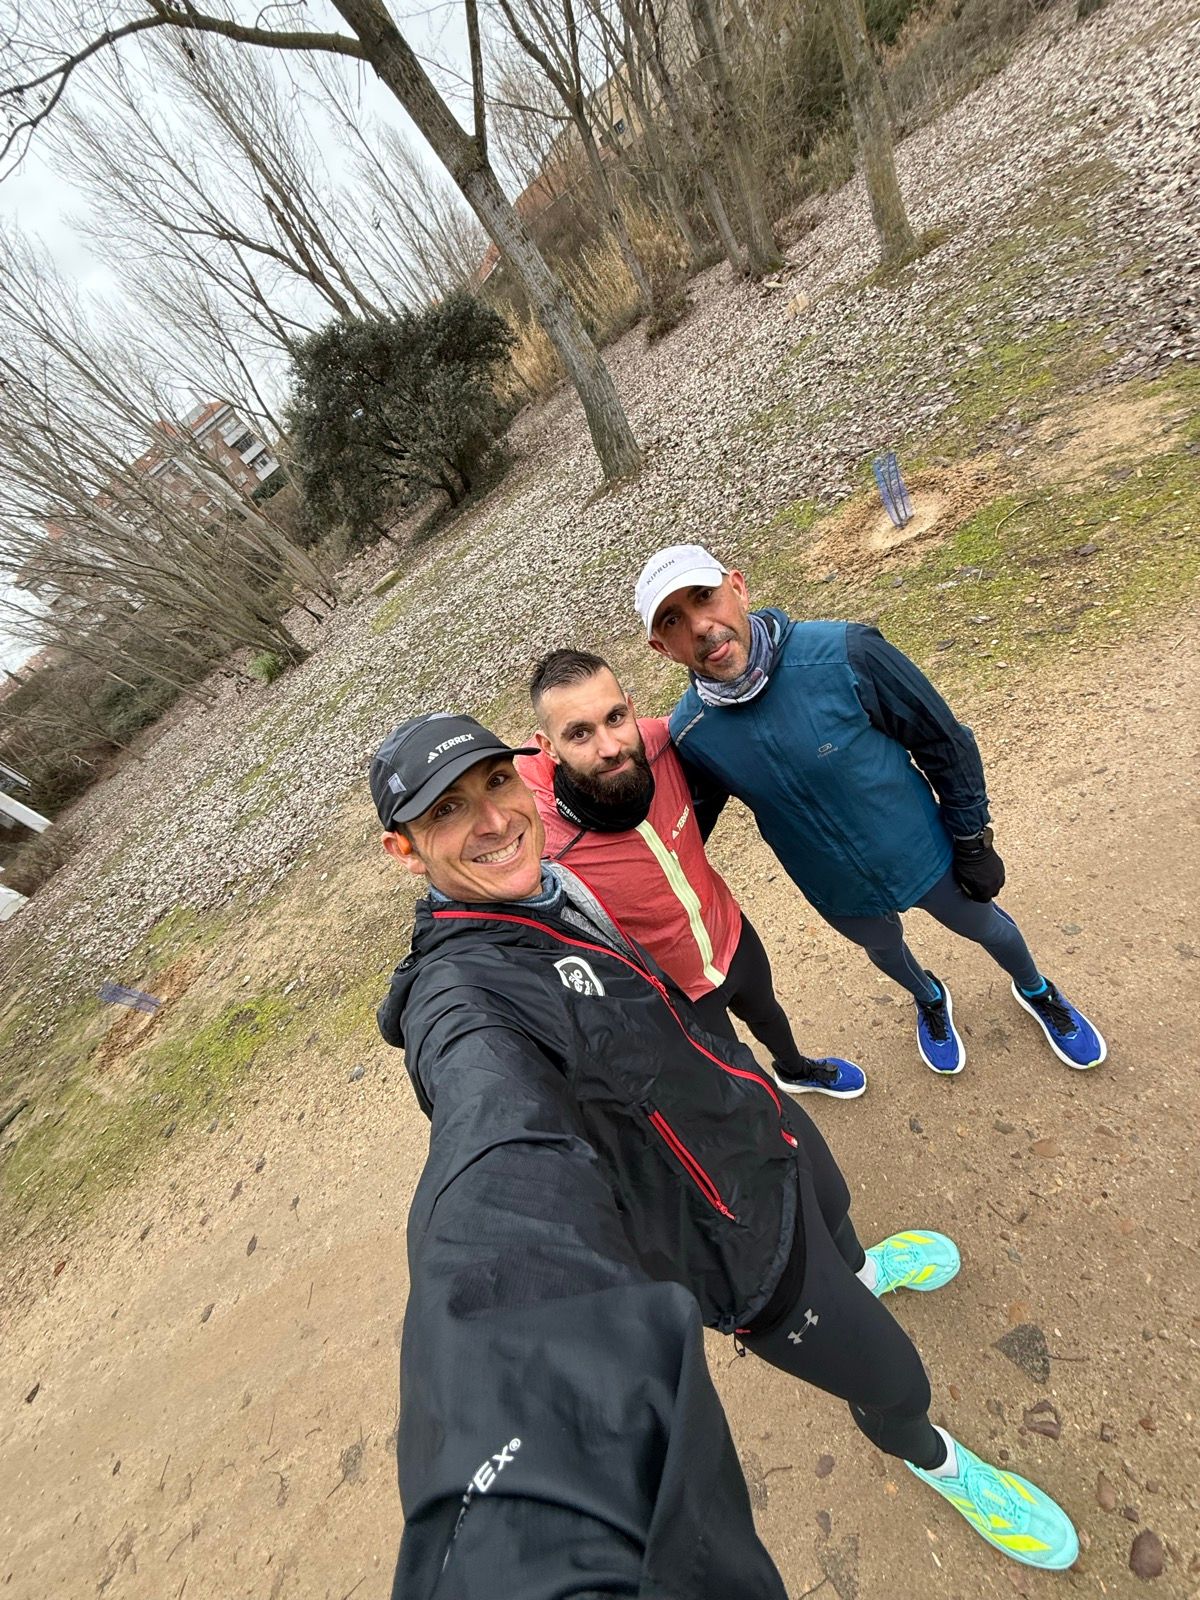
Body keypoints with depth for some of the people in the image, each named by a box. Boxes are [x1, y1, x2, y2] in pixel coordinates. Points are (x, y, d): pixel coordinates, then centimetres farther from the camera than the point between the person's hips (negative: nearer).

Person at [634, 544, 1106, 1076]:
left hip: (925, 857, -1)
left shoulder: (845, 653, -31)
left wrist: (972, 842, -7)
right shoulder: (689, 735, -24)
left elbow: (945, 742, -16)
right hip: (839, 894, 2)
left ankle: (1037, 992, 64)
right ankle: (930, 1000, 69)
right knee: (886, 951, 31)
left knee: (985, 926, 27)